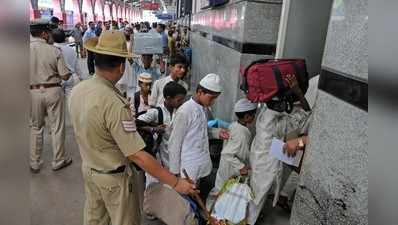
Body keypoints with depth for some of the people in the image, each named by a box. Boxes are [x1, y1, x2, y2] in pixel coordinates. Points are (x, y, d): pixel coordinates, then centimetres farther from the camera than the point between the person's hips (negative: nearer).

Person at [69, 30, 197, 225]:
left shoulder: (77, 90, -11)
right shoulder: (114, 103, -35)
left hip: (88, 167, 7)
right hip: (113, 177, -7)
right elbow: (137, 156, -34)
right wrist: (175, 183, -27)